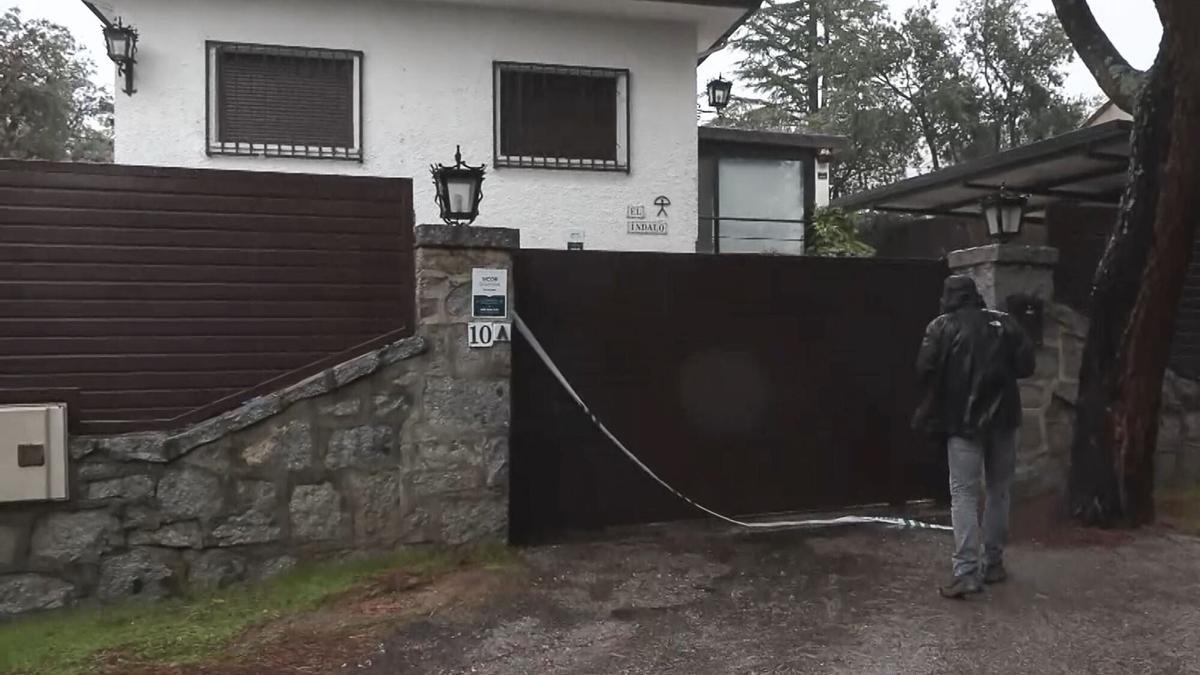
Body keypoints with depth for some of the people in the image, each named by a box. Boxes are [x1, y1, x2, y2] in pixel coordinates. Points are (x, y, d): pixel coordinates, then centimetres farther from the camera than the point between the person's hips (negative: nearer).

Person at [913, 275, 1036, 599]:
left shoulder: (942, 327, -2)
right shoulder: (1005, 323, 7)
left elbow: (925, 370, -10)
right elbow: (1026, 365, 2)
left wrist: (929, 410, 5)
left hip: (963, 420, -3)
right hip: (1002, 417, 3)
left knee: (964, 493, -4)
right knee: (999, 490, 14)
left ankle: (966, 572, -11)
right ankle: (993, 564, 20)